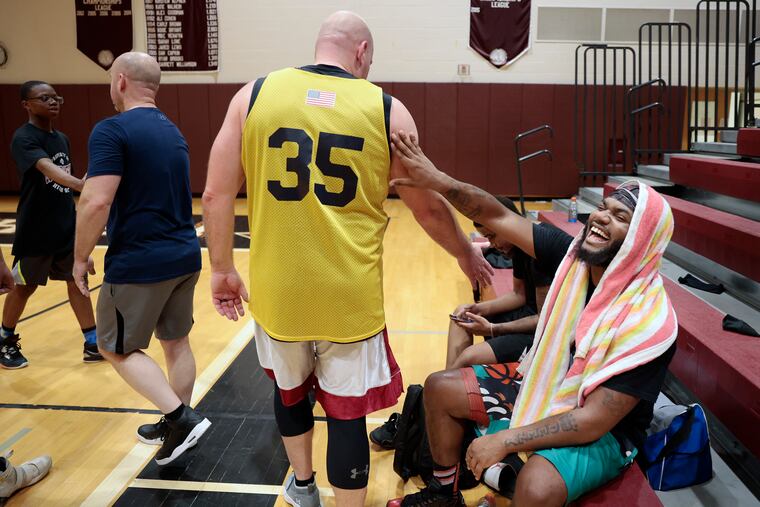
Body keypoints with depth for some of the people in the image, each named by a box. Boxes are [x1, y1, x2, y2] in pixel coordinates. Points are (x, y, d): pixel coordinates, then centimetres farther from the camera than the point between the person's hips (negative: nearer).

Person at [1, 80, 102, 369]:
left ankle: (92, 344, 14)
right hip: (35, 231, -6)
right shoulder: (24, 138, -16)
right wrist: (83, 185, -51)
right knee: (25, 287, 8)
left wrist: (78, 211, 15)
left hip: (66, 227, 6)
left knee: (77, 281, 7)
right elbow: (48, 169, -35)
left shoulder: (62, 139, 9)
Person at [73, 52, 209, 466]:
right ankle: (177, 423, 30)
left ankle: (180, 417, 0)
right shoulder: (173, 132, 12)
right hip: (185, 256, 8)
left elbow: (96, 203, -21)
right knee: (176, 341, 17)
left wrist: (80, 258, -10)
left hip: (139, 263, -8)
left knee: (116, 348, 9)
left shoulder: (112, 130, -14)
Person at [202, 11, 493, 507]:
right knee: (347, 413, 11)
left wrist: (223, 269, 11)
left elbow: (217, 194, -1)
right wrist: (466, 255, 21)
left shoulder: (255, 94, 0)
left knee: (290, 390, 26)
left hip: (279, 288, 3)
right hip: (349, 294, -2)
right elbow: (429, 207, 5)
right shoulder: (386, 109, -2)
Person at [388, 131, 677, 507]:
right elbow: (499, 217, -13)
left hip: (603, 434, -7)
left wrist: (504, 440, -28)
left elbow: (592, 422, -30)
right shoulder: (574, 257, -13)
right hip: (543, 388, 7)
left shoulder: (649, 323, -30)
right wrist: (437, 181, -27)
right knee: (440, 388, 7)